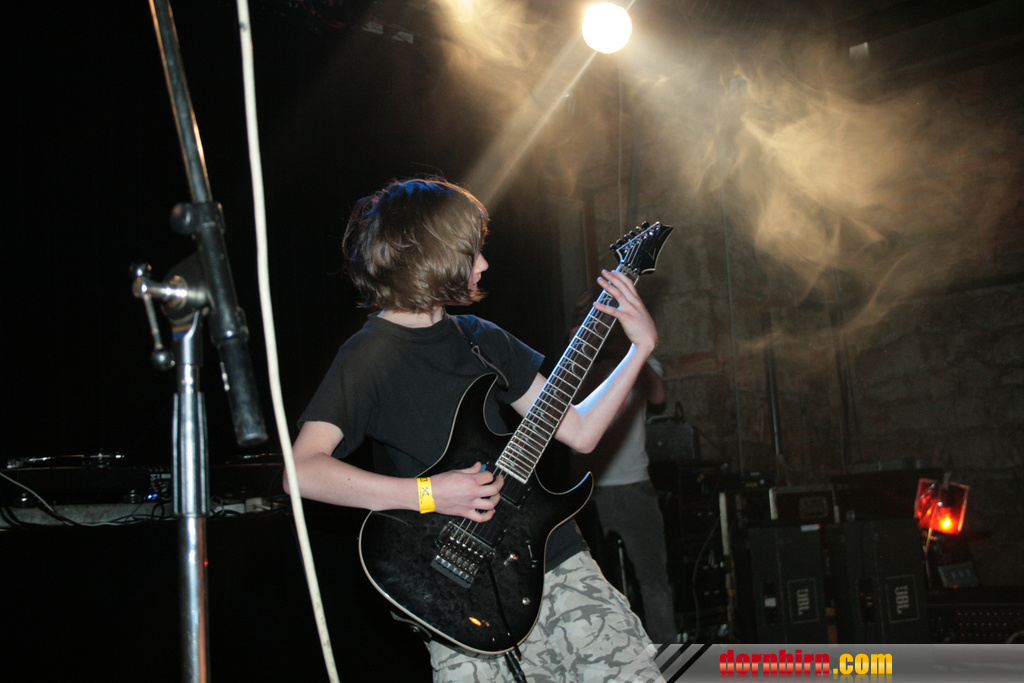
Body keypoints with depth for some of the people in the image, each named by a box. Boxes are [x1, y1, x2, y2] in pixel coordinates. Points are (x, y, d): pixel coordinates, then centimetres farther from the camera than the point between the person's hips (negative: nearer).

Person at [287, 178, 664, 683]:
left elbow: (579, 431, 14)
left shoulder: (481, 339, 14)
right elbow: (303, 470, -17)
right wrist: (427, 495, -21)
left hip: (554, 558, 5)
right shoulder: (370, 356, -6)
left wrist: (641, 346, 8)